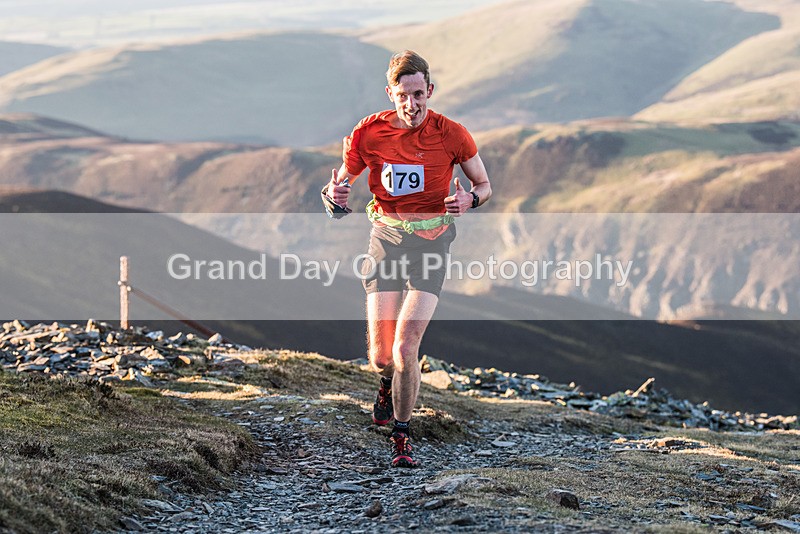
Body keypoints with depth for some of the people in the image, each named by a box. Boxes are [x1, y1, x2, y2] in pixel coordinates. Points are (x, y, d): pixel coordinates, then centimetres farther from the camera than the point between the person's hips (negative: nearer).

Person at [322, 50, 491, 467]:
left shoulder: (451, 134, -7)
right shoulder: (369, 132, -5)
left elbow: (484, 186, 6)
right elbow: (342, 184, 6)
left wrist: (469, 200, -17)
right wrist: (334, 195, -19)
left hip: (431, 241, -2)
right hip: (386, 238, 2)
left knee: (405, 348, -16)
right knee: (380, 356, -1)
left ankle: (402, 437, 2)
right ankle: (387, 386, 38)